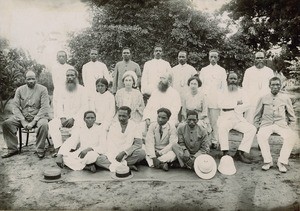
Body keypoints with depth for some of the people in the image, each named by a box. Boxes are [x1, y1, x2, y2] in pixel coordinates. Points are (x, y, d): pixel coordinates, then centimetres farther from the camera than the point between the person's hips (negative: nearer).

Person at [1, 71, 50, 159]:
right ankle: (13, 149, -3)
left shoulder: (42, 89, -5)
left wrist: (34, 121, -20)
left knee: (43, 124, -35)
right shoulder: (20, 90, 5)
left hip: (38, 116, -3)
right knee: (6, 123, -17)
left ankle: (40, 150, -15)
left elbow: (45, 107, -12)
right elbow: (15, 107, 1)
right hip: (23, 116, 4)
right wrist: (23, 121, -14)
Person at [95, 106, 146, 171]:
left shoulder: (134, 126, 0)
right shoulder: (113, 126, 4)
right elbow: (110, 145, -3)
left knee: (141, 152, -30)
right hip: (114, 155, 2)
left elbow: (138, 144, -10)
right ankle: (128, 166, -29)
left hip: (129, 156, -1)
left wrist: (123, 153, -21)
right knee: (98, 159, -24)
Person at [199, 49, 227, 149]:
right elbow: (200, 84, 15)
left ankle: (215, 141, 0)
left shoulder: (222, 70, 12)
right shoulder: (203, 70, 17)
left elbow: (224, 86, 9)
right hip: (205, 99, 2)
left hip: (216, 100, -1)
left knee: (215, 121, -6)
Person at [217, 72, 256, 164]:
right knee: (222, 127, -35)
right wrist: (236, 103, -5)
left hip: (239, 119, 3)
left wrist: (232, 108, -10)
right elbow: (221, 105, -8)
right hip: (226, 119, -3)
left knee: (252, 129, -21)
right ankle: (225, 153, -29)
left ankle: (240, 153, -17)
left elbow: (246, 106, 0)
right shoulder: (223, 93, 12)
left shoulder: (241, 92, 16)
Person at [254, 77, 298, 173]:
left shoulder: (285, 98, 9)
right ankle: (268, 161, -17)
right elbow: (257, 115, 15)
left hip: (281, 124, 1)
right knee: (260, 135, -32)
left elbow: (292, 118, 16)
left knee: (292, 136, -28)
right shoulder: (264, 98, 8)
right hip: (266, 124, -1)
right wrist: (257, 126, 3)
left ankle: (282, 162, -16)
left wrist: (289, 128, 4)